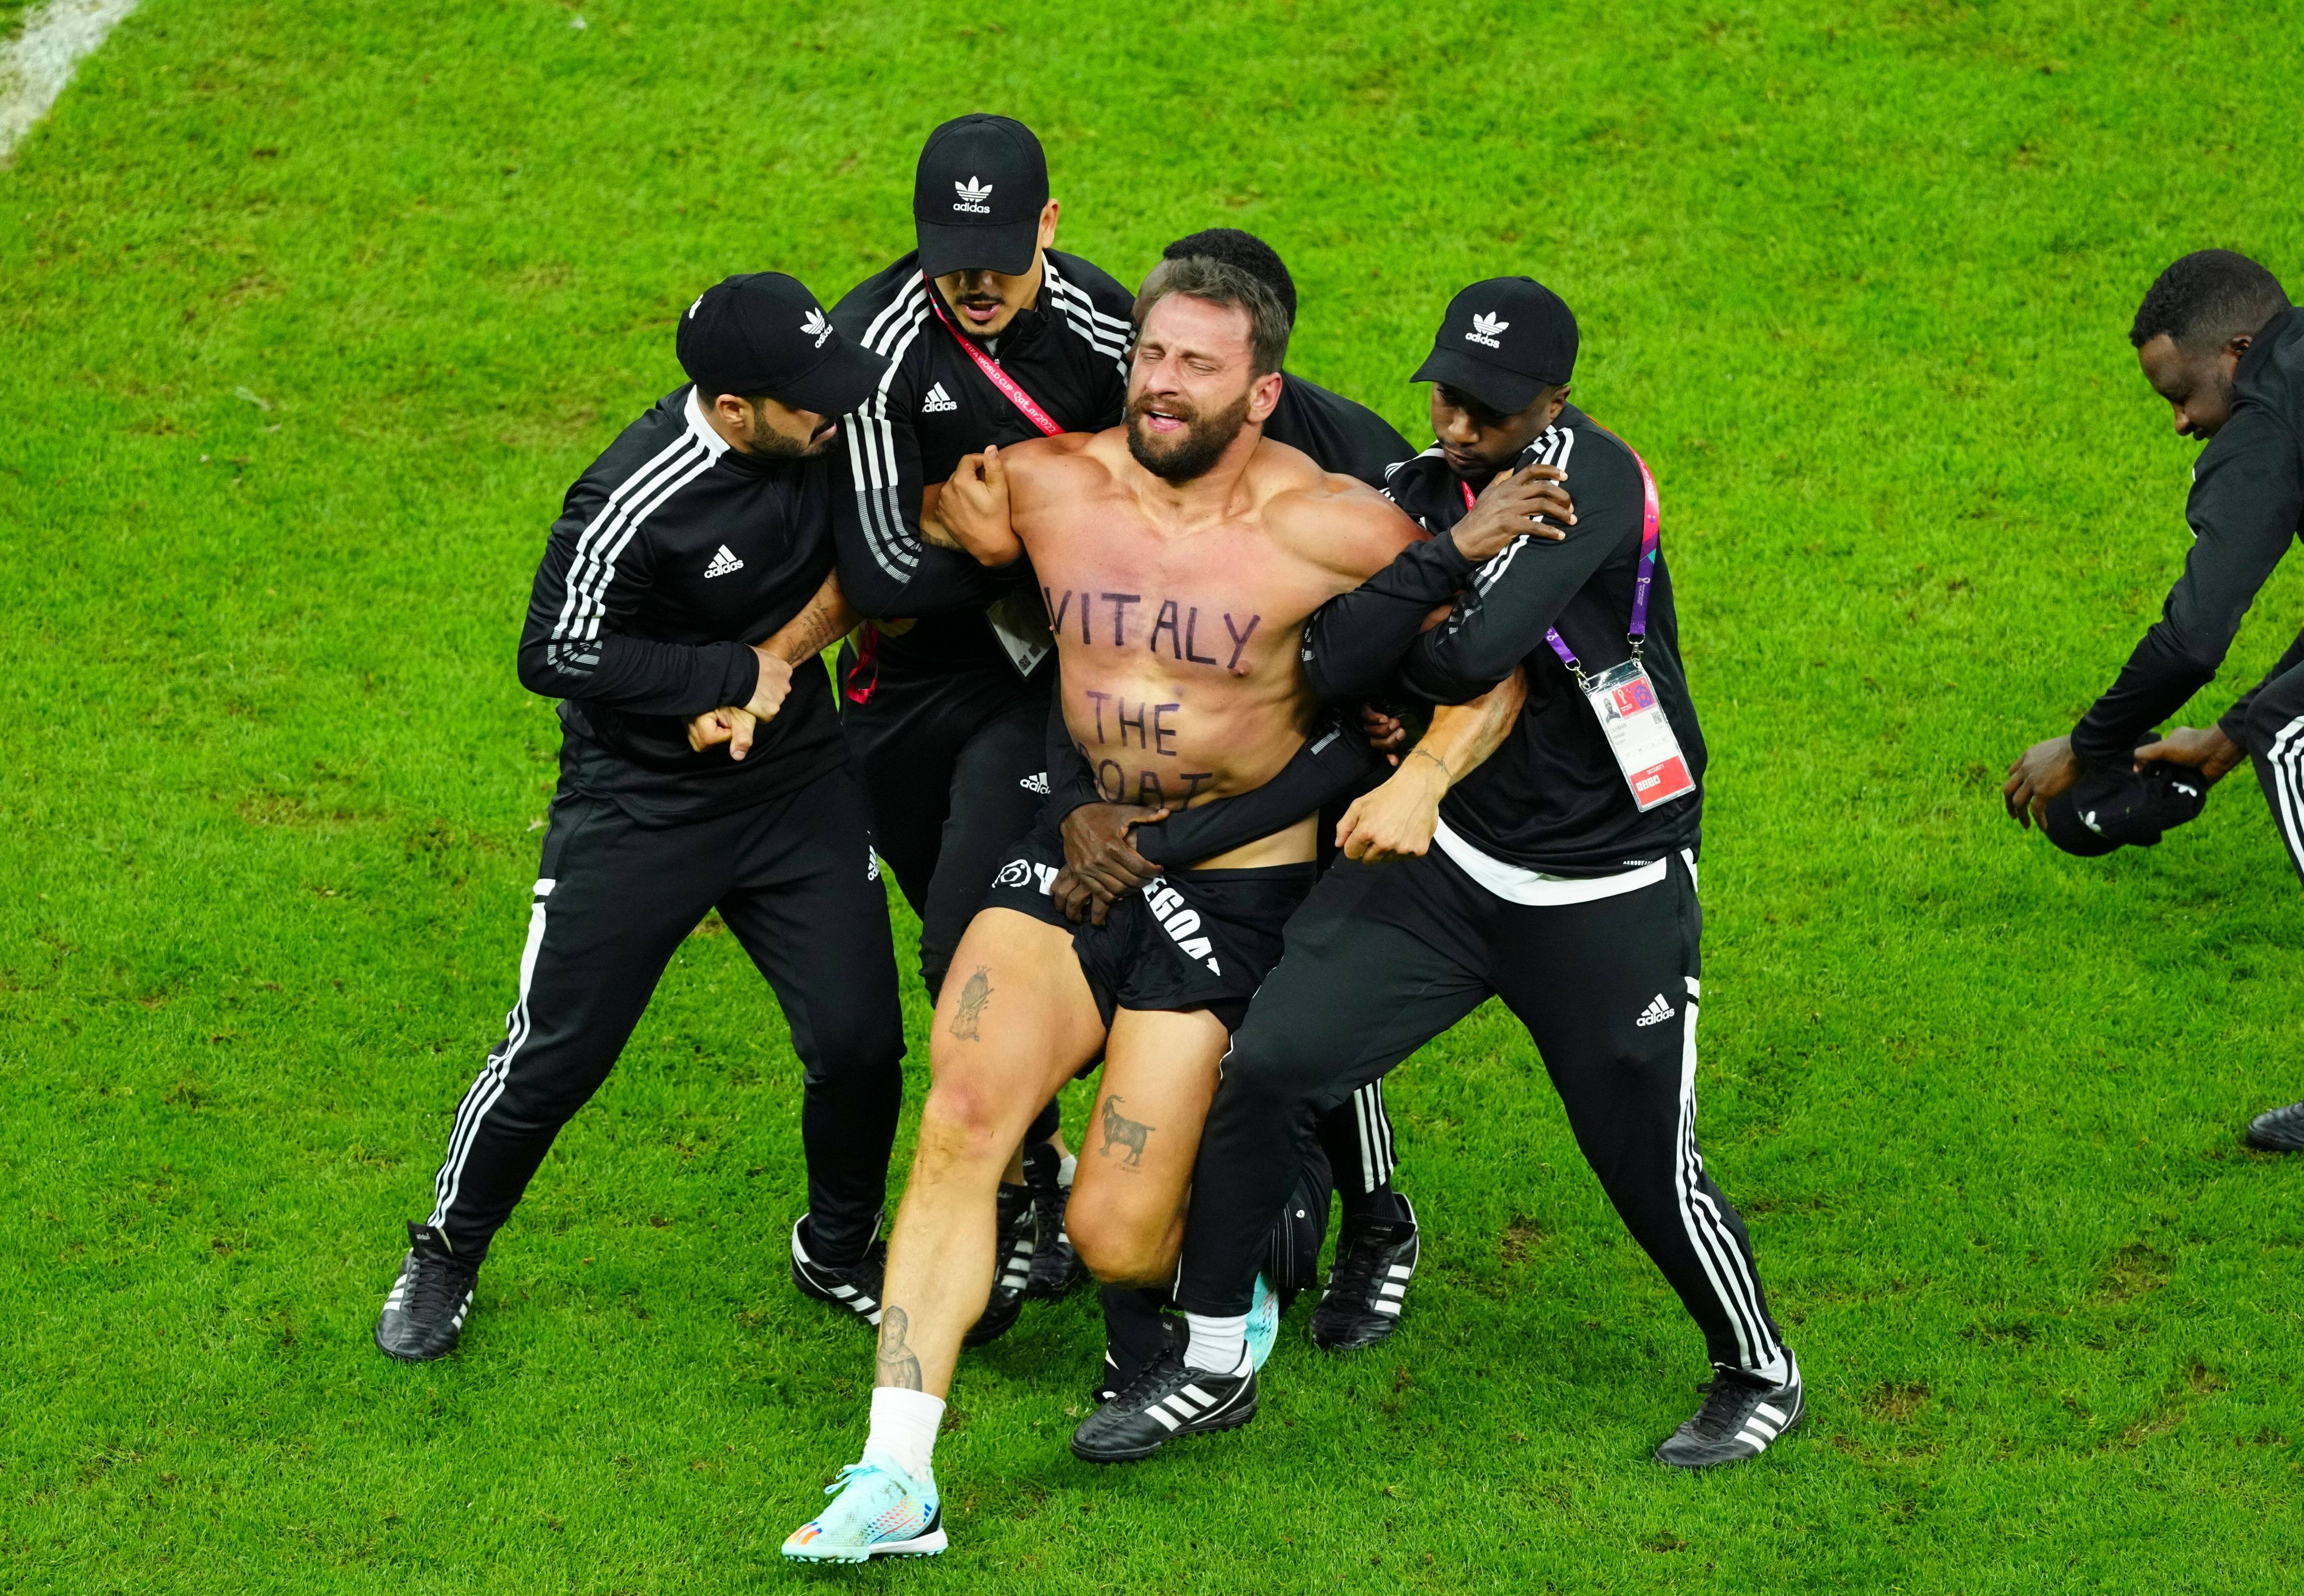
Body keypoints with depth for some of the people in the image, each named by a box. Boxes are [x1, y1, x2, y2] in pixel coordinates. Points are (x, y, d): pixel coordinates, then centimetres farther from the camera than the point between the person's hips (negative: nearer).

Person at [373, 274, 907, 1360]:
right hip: (637, 809, -4)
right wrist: (738, 674, -19)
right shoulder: (635, 505, -29)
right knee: (556, 1055, 4)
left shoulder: (829, 429, -12)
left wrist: (784, 654, -11)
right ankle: (444, 1257, 28)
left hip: (797, 783, 5)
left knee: (859, 1043, 2)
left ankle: (841, 1253, 28)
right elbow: (555, 655, -20)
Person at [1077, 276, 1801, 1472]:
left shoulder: (1596, 478, -18)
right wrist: (1448, 552, -20)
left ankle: (1759, 1376, 32)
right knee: (1265, 1067, -7)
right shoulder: (1416, 490, 1)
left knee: (1647, 1166, 3)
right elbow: (1331, 667, -12)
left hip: (1608, 898, -5)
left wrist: (1403, 656, -7)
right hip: (1446, 858, 5)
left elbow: (1478, 653, -29)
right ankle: (1211, 1367, 8)